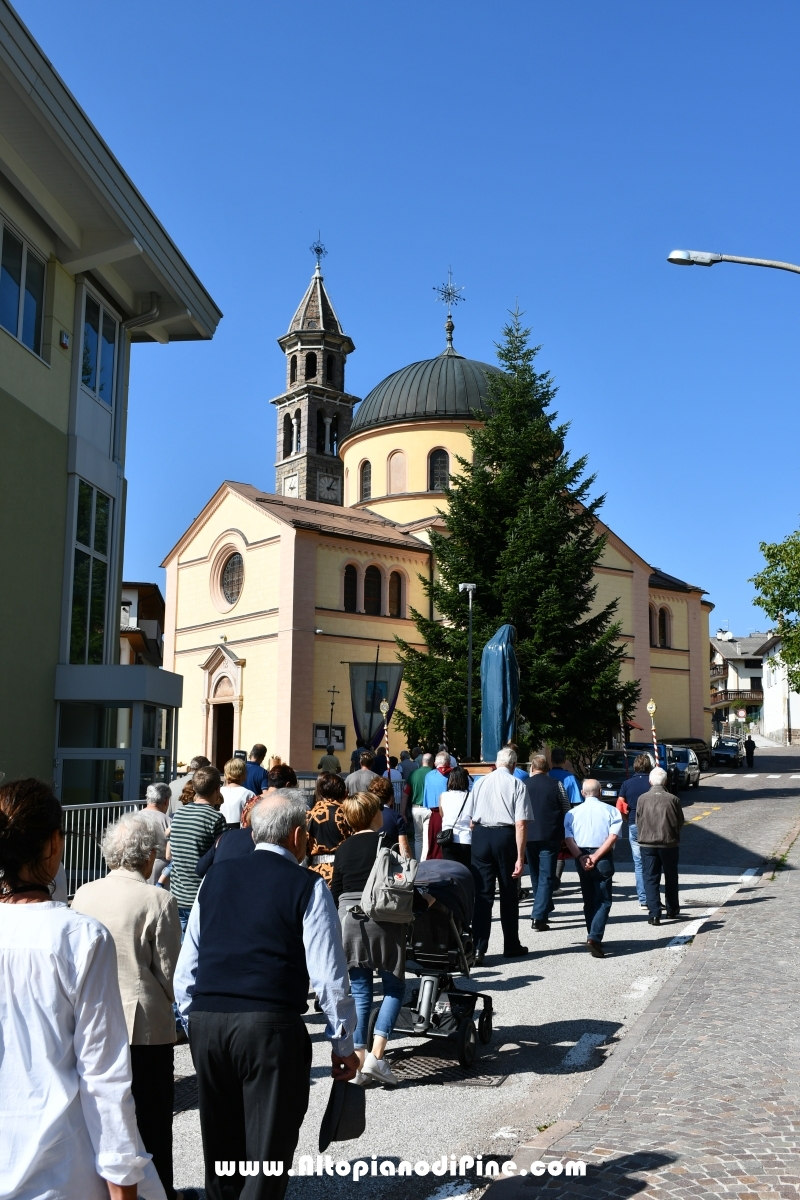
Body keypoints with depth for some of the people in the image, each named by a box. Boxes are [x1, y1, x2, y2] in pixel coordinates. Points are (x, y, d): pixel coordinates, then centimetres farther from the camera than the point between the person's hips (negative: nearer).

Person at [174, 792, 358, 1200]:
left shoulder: (216, 876, 9)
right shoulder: (307, 886, -4)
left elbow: (187, 964, 13)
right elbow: (329, 977, -5)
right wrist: (343, 1045, 5)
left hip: (206, 1022, 5)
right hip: (270, 1028, -5)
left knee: (220, 1150, 21)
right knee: (268, 1154, 7)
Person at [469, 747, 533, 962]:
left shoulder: (480, 783, 8)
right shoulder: (517, 784, -3)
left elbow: (471, 819, 10)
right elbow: (520, 824, -10)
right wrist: (520, 857, -10)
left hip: (480, 835, 2)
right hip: (505, 836, -2)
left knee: (482, 894, 4)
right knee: (509, 894, 14)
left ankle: (478, 948, -3)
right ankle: (511, 946, 28)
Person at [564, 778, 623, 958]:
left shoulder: (572, 813, 6)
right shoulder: (611, 811, 0)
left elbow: (568, 839, -5)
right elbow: (612, 837, -12)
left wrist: (581, 857, -11)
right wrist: (595, 857, -14)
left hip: (582, 860, 3)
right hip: (603, 860, -3)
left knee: (589, 901, 16)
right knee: (603, 901, 1)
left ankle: (594, 938, 21)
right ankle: (594, 937, -16)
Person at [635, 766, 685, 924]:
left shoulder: (642, 799, -6)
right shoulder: (673, 799, -8)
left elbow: (638, 822, 1)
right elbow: (680, 822, 2)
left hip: (647, 844, -1)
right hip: (669, 844, 1)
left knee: (650, 879, 3)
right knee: (671, 877, 18)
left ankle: (654, 914, -5)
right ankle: (672, 910, 32)